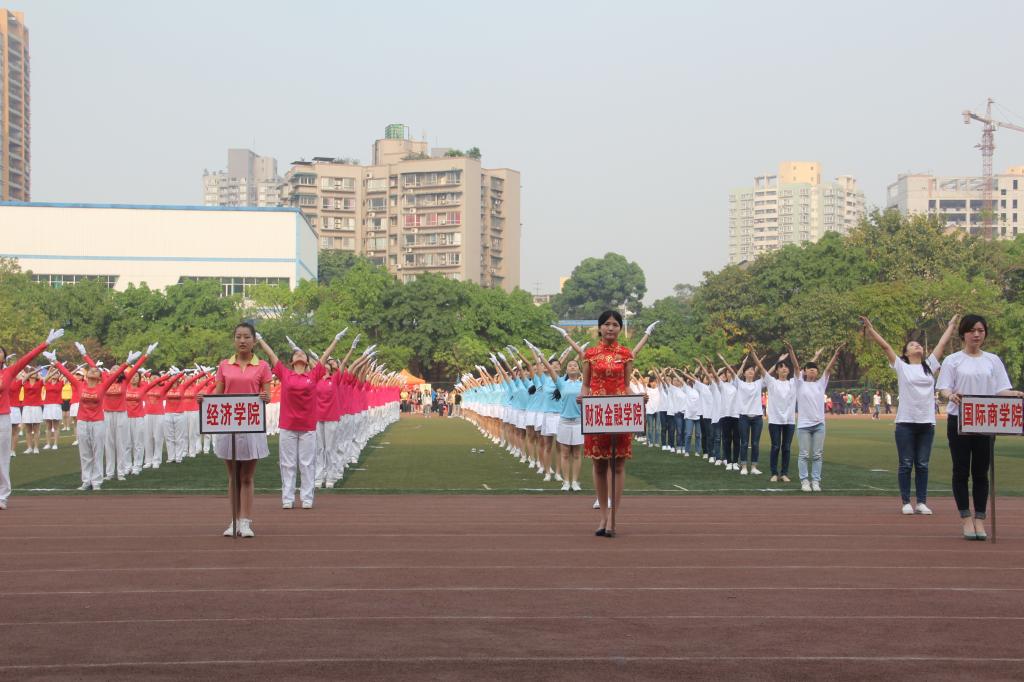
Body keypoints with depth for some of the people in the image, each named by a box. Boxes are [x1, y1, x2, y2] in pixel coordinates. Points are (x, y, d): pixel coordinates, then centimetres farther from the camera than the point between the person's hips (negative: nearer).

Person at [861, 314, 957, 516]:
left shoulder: (929, 366, 12)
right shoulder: (901, 367, 4)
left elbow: (942, 343, 18)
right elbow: (885, 346, 1)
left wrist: (952, 325, 23)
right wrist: (871, 329, -2)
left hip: (927, 423, 3)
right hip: (905, 422, -3)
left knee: (922, 465, 6)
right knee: (906, 464, 2)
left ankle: (922, 502, 11)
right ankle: (906, 502, 7)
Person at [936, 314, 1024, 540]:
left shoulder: (993, 360, 10)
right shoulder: (953, 360, 2)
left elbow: (1000, 389, 5)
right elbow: (944, 388, -5)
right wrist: (951, 395, -28)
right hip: (959, 420, -2)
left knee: (981, 472, 4)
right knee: (961, 471, 0)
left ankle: (980, 520, 9)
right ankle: (967, 519, 5)